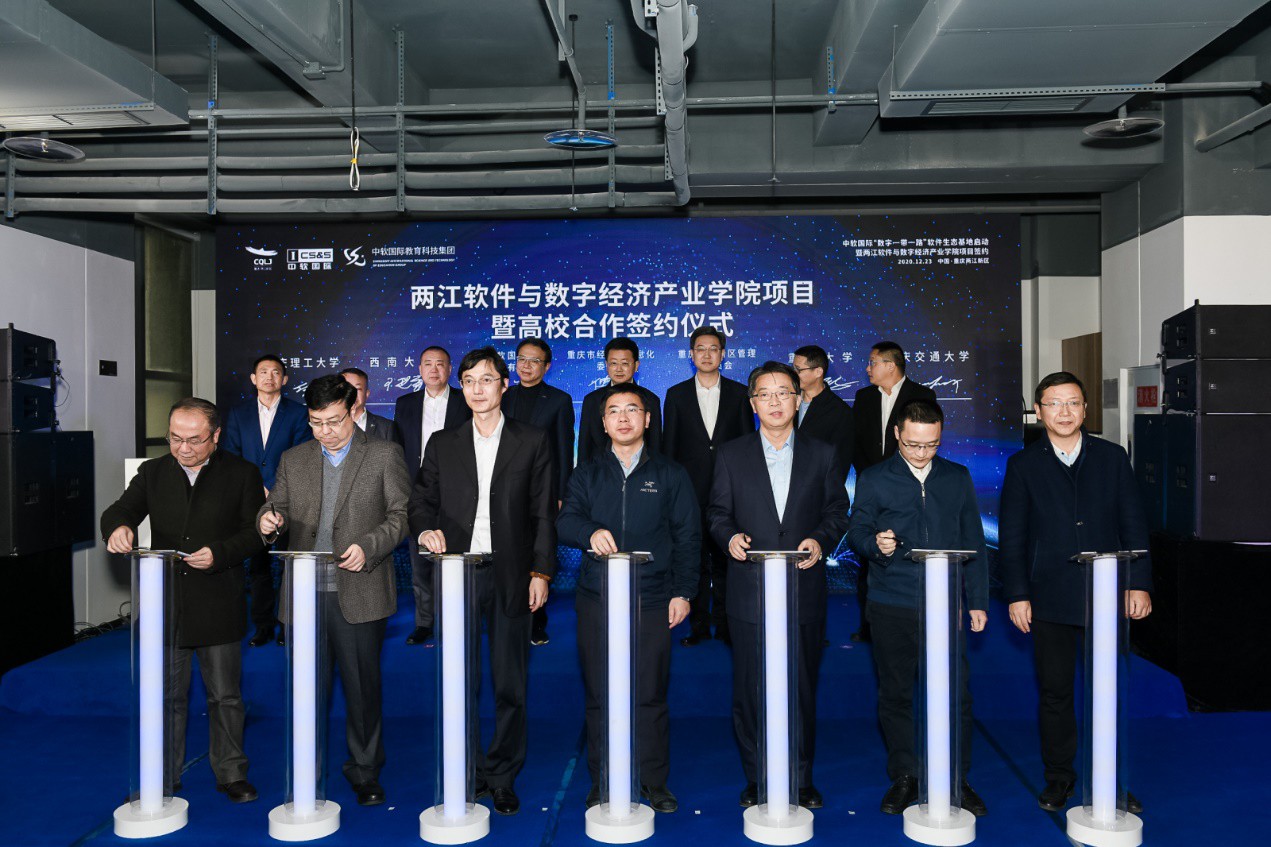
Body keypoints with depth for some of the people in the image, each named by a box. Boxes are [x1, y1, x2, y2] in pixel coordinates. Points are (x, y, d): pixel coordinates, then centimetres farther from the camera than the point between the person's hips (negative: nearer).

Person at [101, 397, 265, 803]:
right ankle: (164, 779, 25)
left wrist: (219, 554, -19)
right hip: (166, 603, 2)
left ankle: (231, 774, 21)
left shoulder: (242, 474, -1)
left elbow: (256, 532, -4)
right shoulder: (152, 472, 8)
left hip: (219, 606, -2)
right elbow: (121, 509, 1)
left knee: (225, 696, 7)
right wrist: (118, 526, -23)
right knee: (167, 696, 11)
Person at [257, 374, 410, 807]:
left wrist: (368, 547, -16)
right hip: (304, 592, 3)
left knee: (362, 684, 4)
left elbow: (402, 515, -1)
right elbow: (277, 507, 15)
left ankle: (364, 771, 21)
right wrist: (267, 520, -8)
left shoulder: (384, 455, 2)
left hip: (358, 593, -3)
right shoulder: (293, 460, 13)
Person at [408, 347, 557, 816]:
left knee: (510, 685, 4)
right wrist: (425, 530, -10)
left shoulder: (532, 442, 6)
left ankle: (502, 777, 18)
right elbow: (422, 501, 12)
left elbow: (543, 514, 3)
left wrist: (541, 572, -3)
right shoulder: (442, 444, 12)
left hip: (509, 576, -1)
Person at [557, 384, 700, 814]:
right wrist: (590, 532, -23)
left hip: (652, 600, -1)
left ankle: (655, 783, 16)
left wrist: (682, 592, -1)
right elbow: (566, 521, -1)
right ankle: (601, 785, 18)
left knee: (651, 695, 2)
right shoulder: (587, 475, 11)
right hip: (597, 600, 2)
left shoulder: (670, 475, 8)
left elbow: (687, 536, 6)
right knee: (599, 695, 6)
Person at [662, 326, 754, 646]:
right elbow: (669, 446, 7)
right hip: (690, 490, 0)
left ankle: (725, 624, 14)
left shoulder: (739, 393, 6)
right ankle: (698, 625, 14)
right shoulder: (676, 394, 6)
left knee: (725, 559, 4)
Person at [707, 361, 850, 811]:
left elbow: (837, 511, 9)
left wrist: (820, 540, -9)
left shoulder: (822, 454, 7)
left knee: (803, 688, 7)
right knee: (750, 689, 6)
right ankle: (756, 780, 20)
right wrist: (730, 536, -11)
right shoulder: (731, 455, 6)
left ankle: (801, 779, 23)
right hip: (750, 591, 0)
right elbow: (718, 512, 8)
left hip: (805, 592, 0)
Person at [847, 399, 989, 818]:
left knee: (956, 692, -1)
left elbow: (973, 543, 13)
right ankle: (904, 777, 21)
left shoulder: (958, 478, 11)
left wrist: (978, 600, 9)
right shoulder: (873, 479, 5)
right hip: (892, 606, -1)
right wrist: (875, 544, -21)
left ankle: (957, 780, 16)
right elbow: (857, 531, 3)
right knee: (895, 693, 7)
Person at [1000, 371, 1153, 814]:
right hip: (1050, 601, -1)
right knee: (1054, 691, 8)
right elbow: (1012, 536, 1)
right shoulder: (1023, 465, 2)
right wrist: (1016, 594, -4)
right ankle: (1058, 775, 23)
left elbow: (1133, 524, 7)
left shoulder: (1112, 457, 6)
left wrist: (1140, 583, 0)